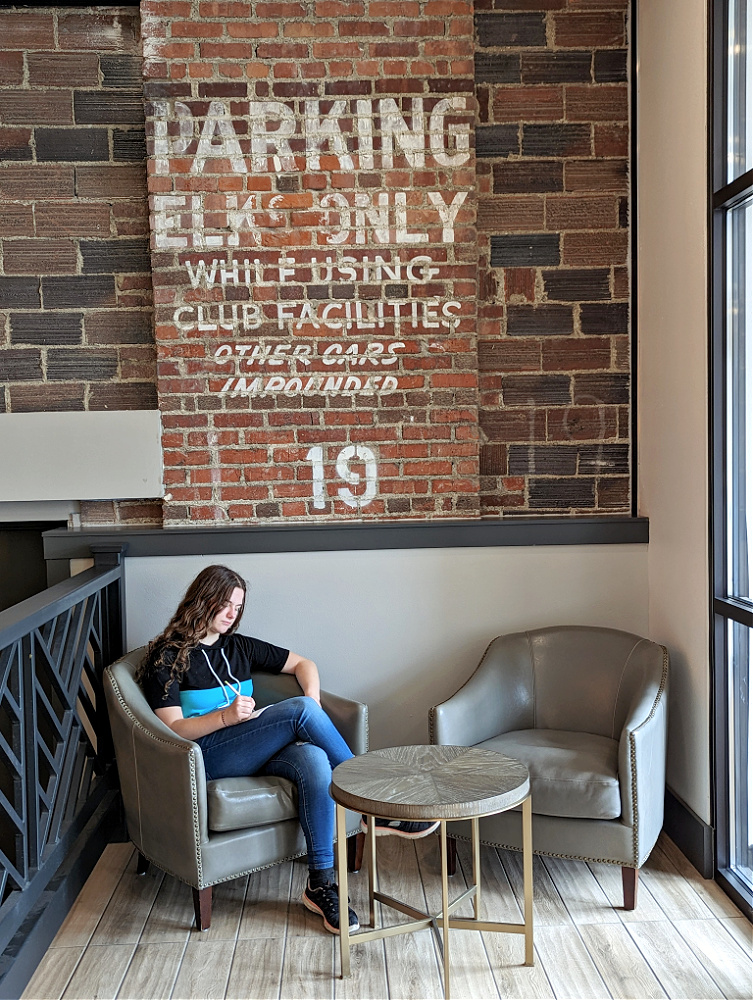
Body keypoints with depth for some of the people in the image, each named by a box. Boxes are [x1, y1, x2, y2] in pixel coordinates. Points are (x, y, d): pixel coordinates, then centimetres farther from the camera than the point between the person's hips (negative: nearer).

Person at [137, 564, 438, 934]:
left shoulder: (238, 647, 20)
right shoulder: (167, 657, 3)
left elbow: (302, 663, 23)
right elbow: (173, 730, -6)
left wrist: (313, 700, 2)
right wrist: (226, 716, -23)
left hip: (255, 753, 5)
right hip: (207, 757, -5)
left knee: (314, 759, -31)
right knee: (299, 709, -28)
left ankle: (320, 883, -27)